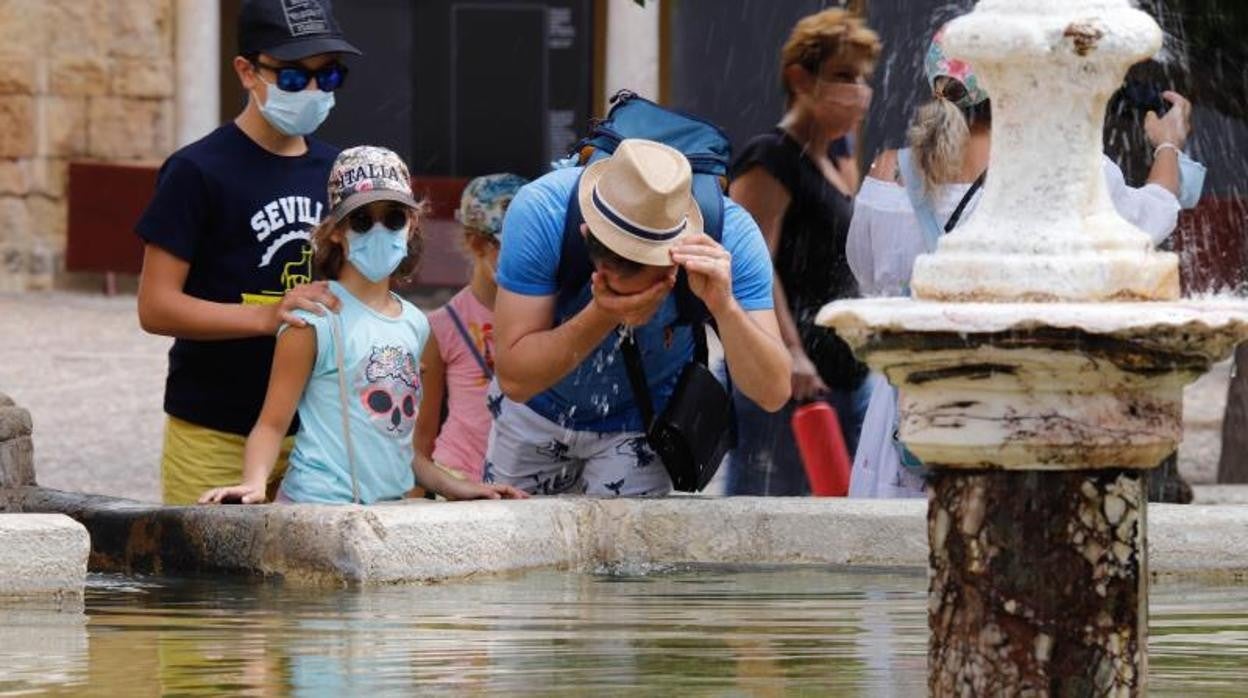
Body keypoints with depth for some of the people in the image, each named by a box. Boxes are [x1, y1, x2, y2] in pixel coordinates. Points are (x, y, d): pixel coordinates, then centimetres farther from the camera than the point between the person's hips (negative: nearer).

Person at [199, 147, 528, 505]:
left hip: (391, 511, 6)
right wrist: (254, 483, -23)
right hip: (321, 504, -6)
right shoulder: (316, 319, -5)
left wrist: (453, 488, 19)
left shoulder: (415, 324, 15)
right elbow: (273, 422, -6)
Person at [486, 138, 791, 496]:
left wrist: (725, 307, -53)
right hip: (538, 410, 1)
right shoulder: (540, 212, -36)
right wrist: (602, 316, -48)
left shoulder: (730, 234, -34)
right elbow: (515, 378, -34)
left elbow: (773, 393, -36)